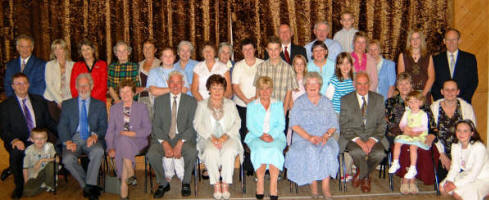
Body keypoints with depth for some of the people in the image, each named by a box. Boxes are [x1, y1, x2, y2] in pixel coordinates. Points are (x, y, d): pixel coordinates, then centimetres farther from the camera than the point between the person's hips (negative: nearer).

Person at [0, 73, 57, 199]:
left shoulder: (39, 100, 15)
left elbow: (49, 122, 15)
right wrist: (14, 140, -23)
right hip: (20, 143, -2)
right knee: (15, 153, -36)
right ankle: (19, 186, -12)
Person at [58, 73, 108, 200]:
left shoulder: (100, 105, 16)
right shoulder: (67, 104, 16)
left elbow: (103, 127, 8)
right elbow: (62, 126, 7)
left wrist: (95, 135, -15)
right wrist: (67, 141, -13)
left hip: (92, 139, -1)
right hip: (74, 139, 1)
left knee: (98, 151, -34)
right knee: (68, 160, -29)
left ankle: (89, 185, -22)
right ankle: (86, 185, -10)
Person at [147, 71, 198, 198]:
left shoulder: (191, 101, 6)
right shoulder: (159, 100, 10)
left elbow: (192, 127, -1)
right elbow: (156, 125, 3)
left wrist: (180, 143, -17)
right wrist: (164, 143, -14)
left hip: (184, 138, -1)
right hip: (163, 137, 1)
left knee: (192, 152, -32)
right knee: (151, 154, -28)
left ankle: (186, 183, -3)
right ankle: (163, 184, -1)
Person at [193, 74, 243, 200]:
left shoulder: (230, 104, 18)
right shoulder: (202, 104, 15)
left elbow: (237, 123, 7)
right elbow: (197, 124, 3)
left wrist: (225, 136, -12)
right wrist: (212, 137, -12)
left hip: (228, 137, 0)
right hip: (208, 138, 0)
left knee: (229, 151, -33)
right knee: (211, 151, -34)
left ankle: (226, 185, -24)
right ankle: (216, 185, -24)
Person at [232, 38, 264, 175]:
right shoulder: (238, 66, 8)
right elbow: (235, 87, 2)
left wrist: (256, 97, -13)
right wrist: (246, 100, -11)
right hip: (241, 106, 1)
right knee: (244, 136, 0)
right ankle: (248, 166, 9)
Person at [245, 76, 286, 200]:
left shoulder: (278, 105, 21)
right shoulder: (251, 106, 19)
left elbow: (281, 125, 9)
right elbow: (250, 125, 5)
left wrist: (272, 135, -11)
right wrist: (261, 135, -13)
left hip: (275, 137, 0)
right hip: (256, 137, 0)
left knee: (275, 150, -34)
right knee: (260, 149, -35)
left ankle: (273, 185, -34)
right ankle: (260, 183, -29)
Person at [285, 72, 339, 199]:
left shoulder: (326, 102, 16)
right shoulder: (299, 102, 9)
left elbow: (334, 124, 9)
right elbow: (294, 125, -2)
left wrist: (326, 135, -12)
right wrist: (309, 137, -15)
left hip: (324, 139, 2)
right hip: (303, 139, -1)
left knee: (328, 150, -30)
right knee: (310, 151, -33)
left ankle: (325, 186, -22)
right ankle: (313, 185, -20)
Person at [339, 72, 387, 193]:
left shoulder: (378, 99, 8)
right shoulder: (346, 100, 2)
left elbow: (381, 124, 5)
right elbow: (344, 126, -3)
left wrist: (373, 139, -14)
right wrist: (357, 140, -19)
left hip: (373, 136, 2)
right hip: (352, 137, -2)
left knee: (379, 153, -29)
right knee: (357, 151, -35)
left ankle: (360, 174, 4)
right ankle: (365, 177, 0)